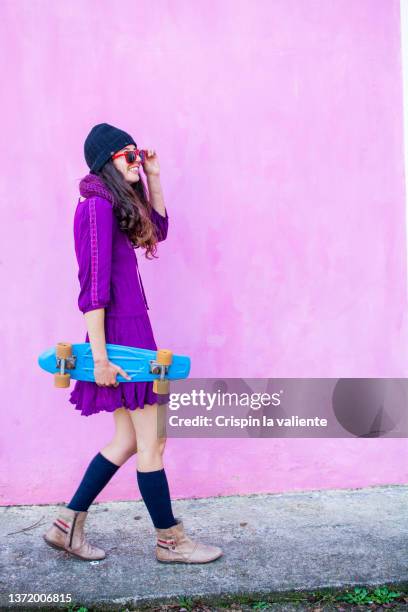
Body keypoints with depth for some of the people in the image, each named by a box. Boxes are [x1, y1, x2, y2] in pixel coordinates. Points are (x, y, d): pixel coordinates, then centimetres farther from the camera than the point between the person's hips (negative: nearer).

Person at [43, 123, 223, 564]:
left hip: (130, 331, 10)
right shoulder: (98, 205, -14)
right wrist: (99, 356, -20)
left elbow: (158, 229, 29)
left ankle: (68, 525, 24)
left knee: (129, 439, 15)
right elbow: (94, 285, -19)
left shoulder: (115, 204, 14)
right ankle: (169, 540, 18)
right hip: (122, 333, -10)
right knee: (151, 439, 2)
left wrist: (153, 179, 18)